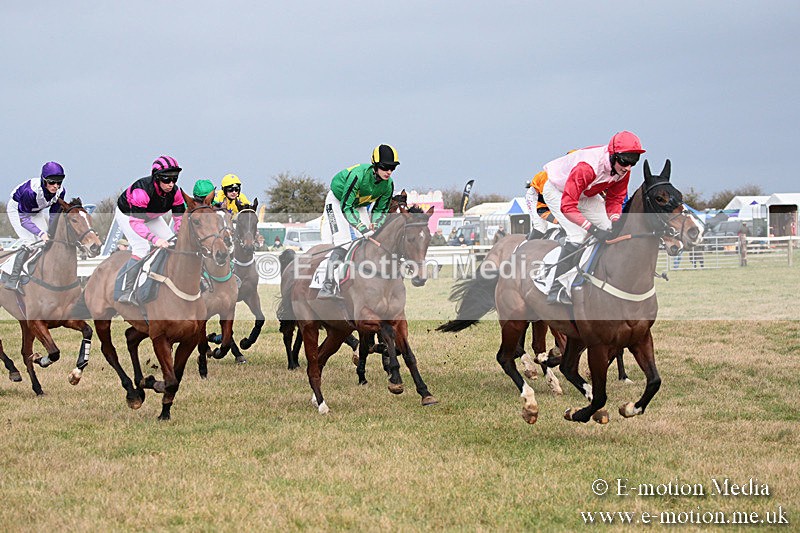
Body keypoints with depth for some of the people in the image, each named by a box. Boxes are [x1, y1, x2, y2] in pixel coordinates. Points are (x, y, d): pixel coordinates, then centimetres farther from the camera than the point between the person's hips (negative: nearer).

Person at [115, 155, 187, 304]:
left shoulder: (175, 191, -23)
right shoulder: (142, 191, -42)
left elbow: (180, 218, -17)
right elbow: (135, 222, -45)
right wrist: (155, 239, -56)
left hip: (151, 216, 7)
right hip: (127, 214, -7)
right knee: (141, 247, -25)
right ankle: (126, 293, -24)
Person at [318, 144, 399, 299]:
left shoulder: (388, 184, -17)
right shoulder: (359, 175, -37)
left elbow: (380, 210, -1)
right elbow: (346, 207, -36)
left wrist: (375, 227, -20)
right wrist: (363, 229, -42)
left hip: (358, 206, 7)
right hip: (338, 202, -7)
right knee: (343, 243, -22)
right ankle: (327, 287, -25)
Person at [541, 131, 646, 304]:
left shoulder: (623, 169, -19)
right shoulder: (587, 167, -42)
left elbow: (615, 199, -5)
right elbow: (567, 207, -43)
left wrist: (615, 222, -26)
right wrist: (594, 230, -48)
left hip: (586, 195, 8)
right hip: (558, 191, -8)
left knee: (610, 231, -2)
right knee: (577, 234, -25)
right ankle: (556, 291, -25)